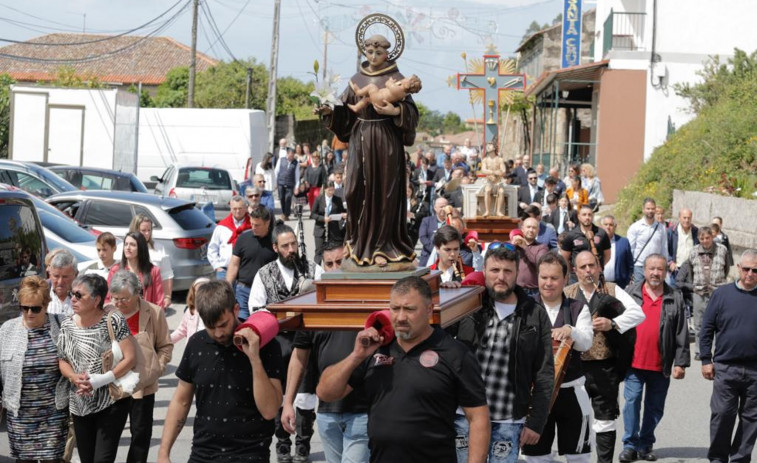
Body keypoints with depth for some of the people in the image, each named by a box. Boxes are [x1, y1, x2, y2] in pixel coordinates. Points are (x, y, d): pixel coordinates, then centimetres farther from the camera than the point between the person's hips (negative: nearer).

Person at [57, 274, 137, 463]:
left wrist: (99, 380, -19)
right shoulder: (67, 325, 5)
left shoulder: (113, 321, -10)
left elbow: (130, 358, -12)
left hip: (111, 402, -5)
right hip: (80, 404, 5)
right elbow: (62, 360, 11)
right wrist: (74, 377, -11)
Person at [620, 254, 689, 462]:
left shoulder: (675, 299, 4)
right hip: (634, 362, -1)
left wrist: (680, 362, -2)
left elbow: (682, 334, 3)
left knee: (655, 407, 9)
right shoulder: (632, 294, 4)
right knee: (632, 402, -4)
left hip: (660, 366, 1)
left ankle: (645, 444, 21)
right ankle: (630, 445, 3)